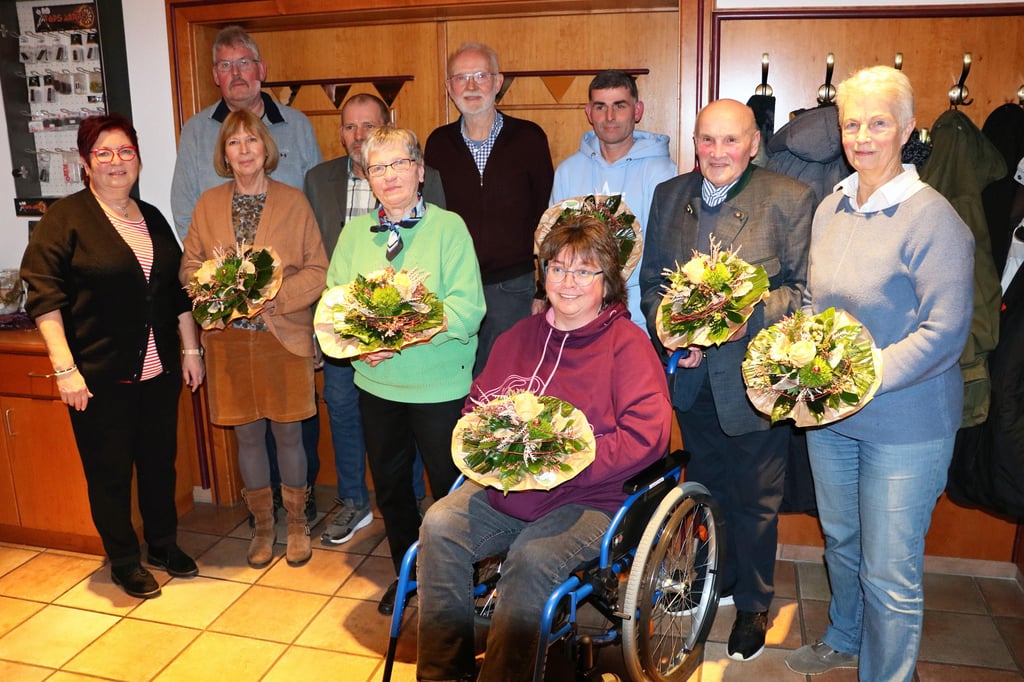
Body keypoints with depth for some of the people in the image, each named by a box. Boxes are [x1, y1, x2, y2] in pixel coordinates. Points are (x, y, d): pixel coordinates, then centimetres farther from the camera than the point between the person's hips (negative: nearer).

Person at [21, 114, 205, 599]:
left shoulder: (152, 219, 11)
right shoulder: (65, 218, -6)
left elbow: (178, 291, 15)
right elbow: (44, 297, -11)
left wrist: (191, 348, 11)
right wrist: (65, 368, -17)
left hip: (159, 371, 5)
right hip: (101, 376, -5)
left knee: (160, 460, 15)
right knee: (109, 470, 7)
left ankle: (163, 544, 35)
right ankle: (124, 562, 25)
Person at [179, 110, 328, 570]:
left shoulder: (294, 202, 0)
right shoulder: (208, 205, 8)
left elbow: (318, 271, -3)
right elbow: (188, 267, 9)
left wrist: (275, 296, -17)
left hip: (283, 336, -2)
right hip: (229, 338, 3)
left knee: (287, 433, 6)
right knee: (248, 436, 11)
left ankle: (296, 523, 25)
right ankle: (262, 526, 29)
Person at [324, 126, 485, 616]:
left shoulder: (449, 227, -8)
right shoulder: (355, 232, 6)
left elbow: (467, 310, -16)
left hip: (440, 386, -4)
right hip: (377, 383, 4)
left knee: (450, 488, 9)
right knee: (389, 486, 18)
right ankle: (406, 573, 41)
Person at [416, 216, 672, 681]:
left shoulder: (628, 343, -5)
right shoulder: (520, 337, 13)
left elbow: (646, 436, -14)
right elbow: (476, 404, 20)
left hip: (589, 501, -5)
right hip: (503, 490, 5)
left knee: (531, 558, -31)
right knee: (438, 525, -18)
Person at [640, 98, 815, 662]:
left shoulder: (790, 199, -9)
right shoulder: (669, 195, 5)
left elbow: (804, 288, -10)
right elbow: (651, 278, 7)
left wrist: (751, 319, -26)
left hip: (753, 377, -4)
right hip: (692, 376, 4)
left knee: (754, 499, 12)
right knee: (704, 487, 23)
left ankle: (753, 604, 34)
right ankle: (717, 577, 47)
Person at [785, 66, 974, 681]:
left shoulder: (933, 219, -15)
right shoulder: (830, 208, 6)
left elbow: (945, 332, -18)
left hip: (903, 424, -6)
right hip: (828, 416, 7)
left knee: (890, 574, 4)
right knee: (841, 539, 24)